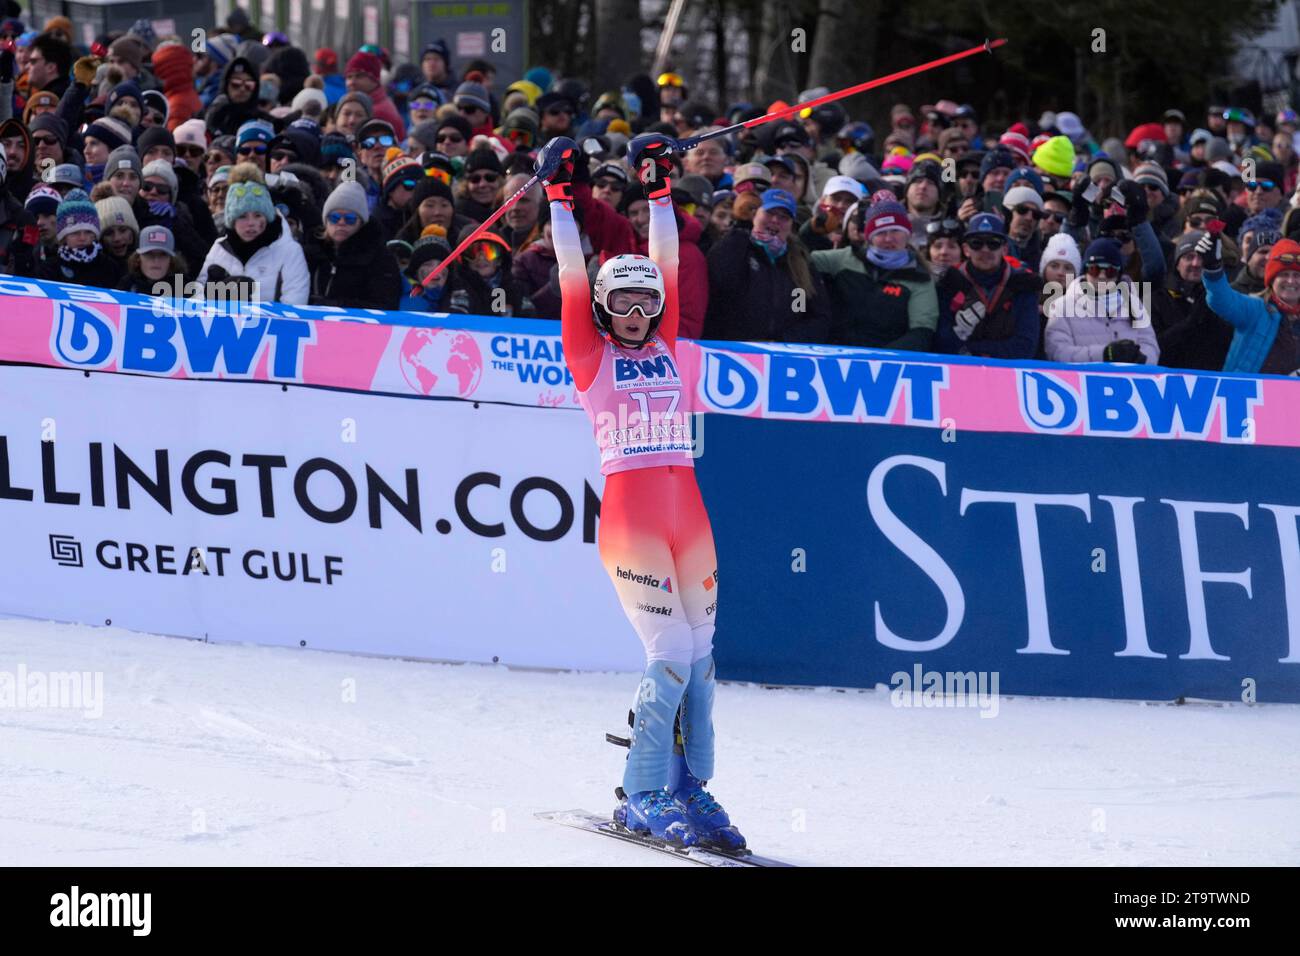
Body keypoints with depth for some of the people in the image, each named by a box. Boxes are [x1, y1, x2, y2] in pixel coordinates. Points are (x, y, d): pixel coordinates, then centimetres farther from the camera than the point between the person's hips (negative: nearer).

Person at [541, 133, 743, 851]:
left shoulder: (661, 344, 16)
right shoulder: (590, 354, 4)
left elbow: (667, 262, 15)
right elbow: (571, 274, 0)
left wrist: (658, 191, 11)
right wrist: (560, 199, -1)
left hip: (686, 509, 6)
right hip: (629, 511, -6)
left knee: (699, 654, 4)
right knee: (671, 654, -12)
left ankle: (690, 788, 11)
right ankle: (640, 797, -3)